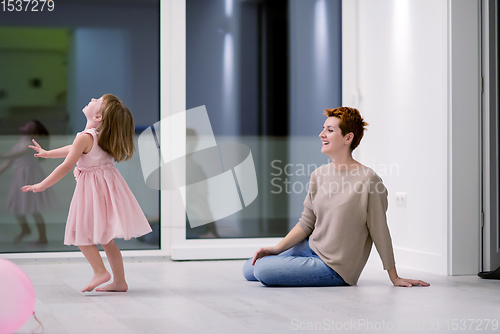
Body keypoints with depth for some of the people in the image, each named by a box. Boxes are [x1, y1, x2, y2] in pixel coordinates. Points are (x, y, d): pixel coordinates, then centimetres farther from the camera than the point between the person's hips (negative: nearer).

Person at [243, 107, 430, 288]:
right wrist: (277, 249, -5)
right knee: (249, 270, 10)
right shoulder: (319, 175, 0)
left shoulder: (368, 180, -21)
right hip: (312, 247, 7)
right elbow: (306, 223, 6)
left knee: (262, 271, -17)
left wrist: (394, 278, -8)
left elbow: (379, 232, -14)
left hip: (334, 266, -7)